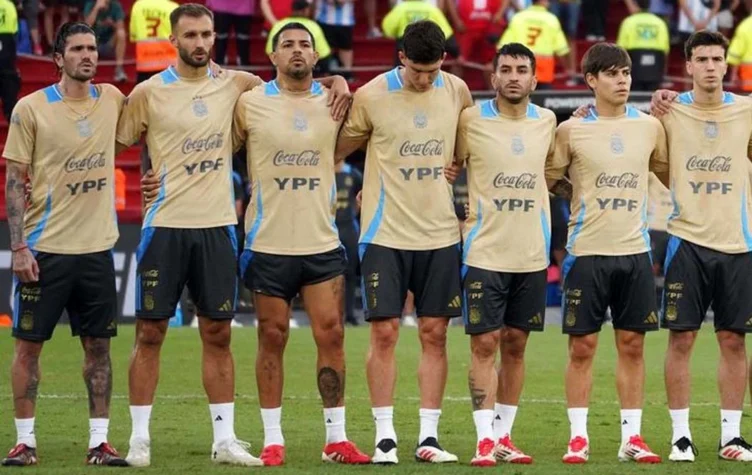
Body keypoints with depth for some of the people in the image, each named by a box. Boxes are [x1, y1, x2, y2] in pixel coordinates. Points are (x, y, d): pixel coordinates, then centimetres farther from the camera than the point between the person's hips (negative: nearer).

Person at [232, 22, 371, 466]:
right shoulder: (250, 104, 0)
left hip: (323, 243, 2)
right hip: (269, 244, -2)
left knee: (332, 334, -1)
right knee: (272, 338, 2)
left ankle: (337, 438, 7)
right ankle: (273, 438, 9)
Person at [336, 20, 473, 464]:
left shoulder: (457, 91, 2)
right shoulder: (372, 96, -7)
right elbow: (339, 149, 4)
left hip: (440, 232, 3)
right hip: (386, 233, -3)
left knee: (435, 333, 3)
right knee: (385, 332, -4)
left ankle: (429, 436, 8)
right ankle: (385, 435, 2)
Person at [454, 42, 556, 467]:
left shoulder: (547, 122, 6)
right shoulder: (471, 120, -5)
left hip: (532, 254, 4)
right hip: (485, 252, -4)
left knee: (516, 344, 8)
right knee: (485, 343, -6)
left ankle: (504, 435, 15)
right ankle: (486, 440, -6)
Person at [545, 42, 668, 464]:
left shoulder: (650, 127, 7)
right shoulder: (572, 131, -1)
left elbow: (672, 176, 19)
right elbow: (545, 180, 6)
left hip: (635, 251, 2)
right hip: (587, 252, -2)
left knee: (632, 345, 4)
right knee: (583, 346, -1)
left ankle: (632, 437, 9)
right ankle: (578, 437, 5)